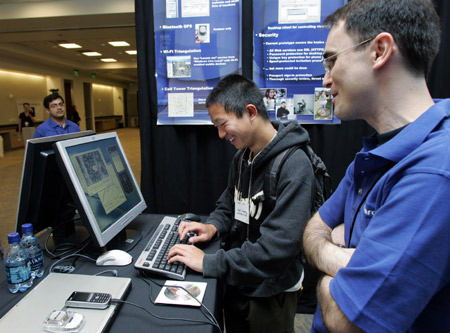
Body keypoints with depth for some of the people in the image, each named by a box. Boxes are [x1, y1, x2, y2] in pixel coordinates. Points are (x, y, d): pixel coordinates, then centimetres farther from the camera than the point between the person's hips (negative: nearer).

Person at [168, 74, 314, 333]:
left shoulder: (294, 166, -27)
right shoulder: (242, 157, 0)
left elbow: (278, 246, -32)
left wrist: (208, 263, -27)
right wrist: (213, 226, -8)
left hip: (271, 292, -7)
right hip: (236, 283, 7)